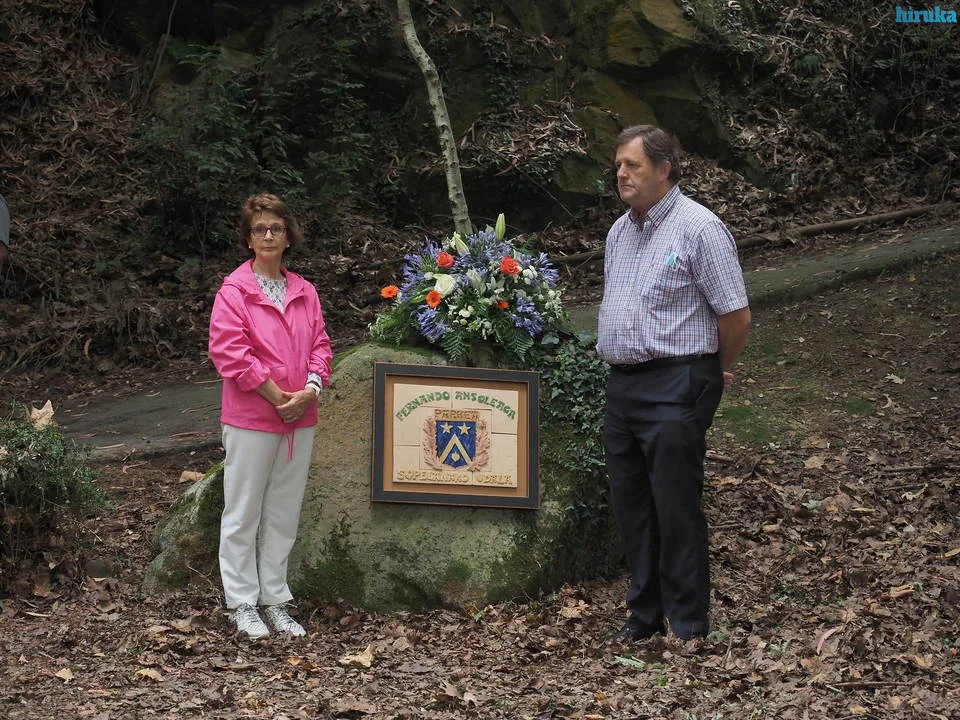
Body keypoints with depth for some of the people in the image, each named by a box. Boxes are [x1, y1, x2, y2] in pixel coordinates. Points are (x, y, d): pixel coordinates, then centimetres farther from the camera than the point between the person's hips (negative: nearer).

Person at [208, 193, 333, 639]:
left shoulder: (305, 292, 11)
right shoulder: (234, 290, -7)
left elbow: (320, 345, 10)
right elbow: (230, 351, -14)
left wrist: (310, 390, -8)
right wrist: (276, 396, -16)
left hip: (300, 419, 6)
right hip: (251, 419, -6)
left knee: (284, 515, 12)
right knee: (243, 514, 2)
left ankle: (275, 600, 20)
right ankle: (241, 603, 11)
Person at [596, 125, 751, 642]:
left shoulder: (699, 228, -12)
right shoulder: (619, 231, 13)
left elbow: (736, 314, -11)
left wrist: (713, 371, 2)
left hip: (675, 389, -8)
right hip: (622, 384, 8)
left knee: (676, 510, -4)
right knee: (630, 506, 12)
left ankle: (687, 628, 6)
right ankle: (646, 613, 24)